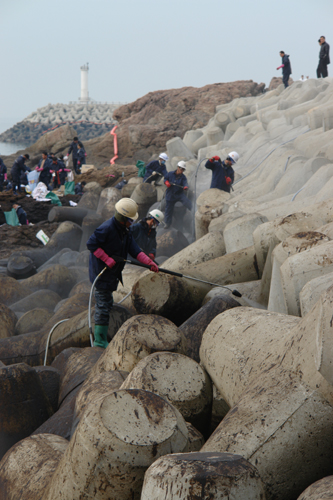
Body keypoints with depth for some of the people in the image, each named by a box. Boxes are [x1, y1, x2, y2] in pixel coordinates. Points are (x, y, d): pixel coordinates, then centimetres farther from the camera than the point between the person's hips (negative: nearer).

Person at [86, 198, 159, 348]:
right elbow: (91, 244, -23)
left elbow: (134, 249, 3)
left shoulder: (125, 230, 7)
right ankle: (100, 340, 0)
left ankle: (101, 337, 27)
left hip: (111, 273, 10)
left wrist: (149, 262, -9)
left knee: (105, 304, 16)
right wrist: (107, 260, -24)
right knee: (104, 304, -7)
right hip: (101, 272, -10)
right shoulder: (107, 229, -22)